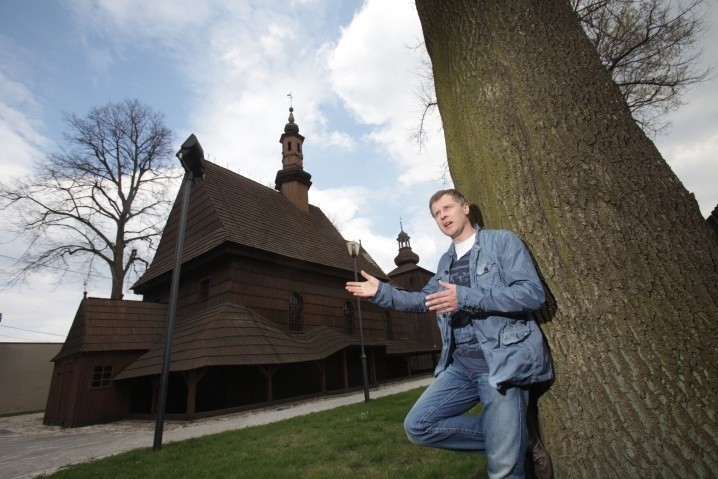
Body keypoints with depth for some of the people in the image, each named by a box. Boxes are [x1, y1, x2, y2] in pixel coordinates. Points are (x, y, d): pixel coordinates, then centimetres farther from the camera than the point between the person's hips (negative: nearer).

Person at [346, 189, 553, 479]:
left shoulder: (502, 241, -3)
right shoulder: (446, 261, 19)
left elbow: (533, 293, -14)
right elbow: (424, 300, 18)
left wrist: (465, 298, -22)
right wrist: (381, 292, 4)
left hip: (502, 361, -7)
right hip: (461, 365, 7)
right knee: (418, 426, 2)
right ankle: (518, 441, 10)